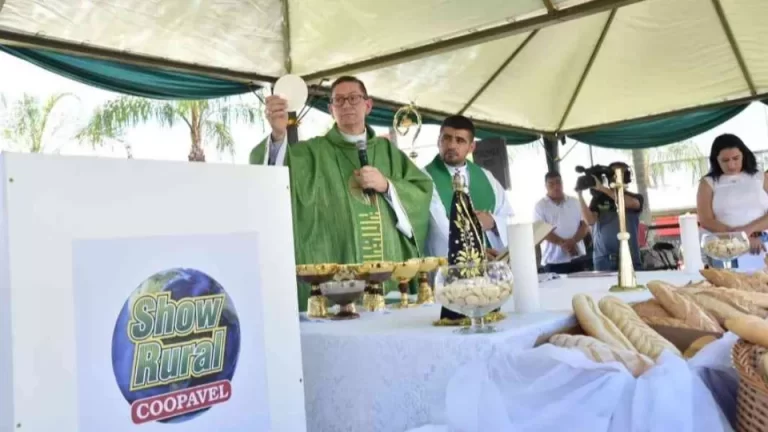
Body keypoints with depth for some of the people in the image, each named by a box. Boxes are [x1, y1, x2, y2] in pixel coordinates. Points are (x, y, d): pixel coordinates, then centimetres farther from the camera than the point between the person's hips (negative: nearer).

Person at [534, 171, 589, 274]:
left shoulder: (575, 202, 12)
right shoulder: (540, 206, 2)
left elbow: (585, 225, 6)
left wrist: (573, 241, -13)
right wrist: (562, 243, -19)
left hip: (577, 258, 3)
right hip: (553, 261, -3)